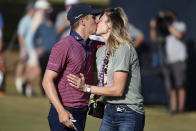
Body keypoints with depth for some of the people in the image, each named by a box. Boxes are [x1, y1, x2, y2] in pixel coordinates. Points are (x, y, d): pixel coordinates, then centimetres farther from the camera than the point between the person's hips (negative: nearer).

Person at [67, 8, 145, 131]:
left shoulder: (123, 49, -14)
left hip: (129, 114, -8)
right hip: (109, 111, 8)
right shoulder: (101, 51, 12)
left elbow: (118, 90, -17)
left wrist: (86, 88, -13)